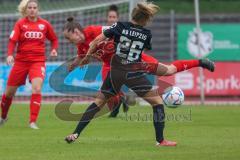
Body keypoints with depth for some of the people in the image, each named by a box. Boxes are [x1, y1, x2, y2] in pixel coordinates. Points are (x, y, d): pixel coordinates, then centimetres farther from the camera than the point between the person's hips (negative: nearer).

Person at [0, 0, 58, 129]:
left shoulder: (44, 24, 4)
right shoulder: (20, 23, 0)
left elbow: (54, 39, 18)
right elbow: (12, 40, -9)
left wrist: (54, 49, -1)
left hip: (38, 61, 0)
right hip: (21, 61, 0)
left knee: (37, 88, -22)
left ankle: (33, 122, -18)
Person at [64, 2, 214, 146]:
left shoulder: (120, 26, -1)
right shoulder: (146, 34, -1)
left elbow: (97, 41, -2)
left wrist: (88, 56, 11)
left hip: (115, 73, 2)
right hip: (133, 73, -2)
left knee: (99, 101, 16)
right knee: (157, 101, 9)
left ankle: (75, 134, 8)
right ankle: (160, 140, 2)